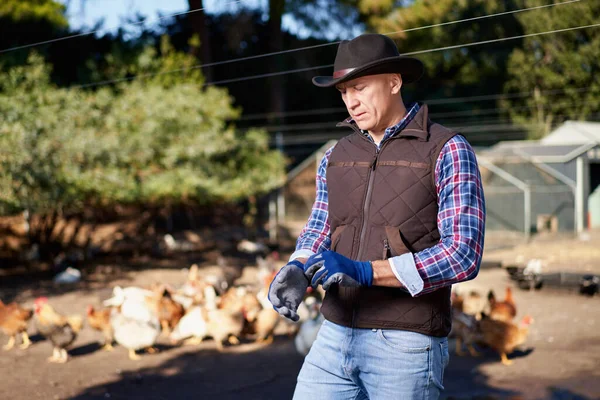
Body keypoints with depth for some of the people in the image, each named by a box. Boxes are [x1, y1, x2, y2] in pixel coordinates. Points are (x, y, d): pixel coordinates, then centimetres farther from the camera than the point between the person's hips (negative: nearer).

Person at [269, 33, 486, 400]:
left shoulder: (448, 151, -8)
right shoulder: (337, 157, 11)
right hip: (337, 338, 5)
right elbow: (317, 236, 14)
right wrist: (296, 273, -11)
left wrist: (365, 272, -27)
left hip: (407, 346, -5)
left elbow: (463, 255, -17)